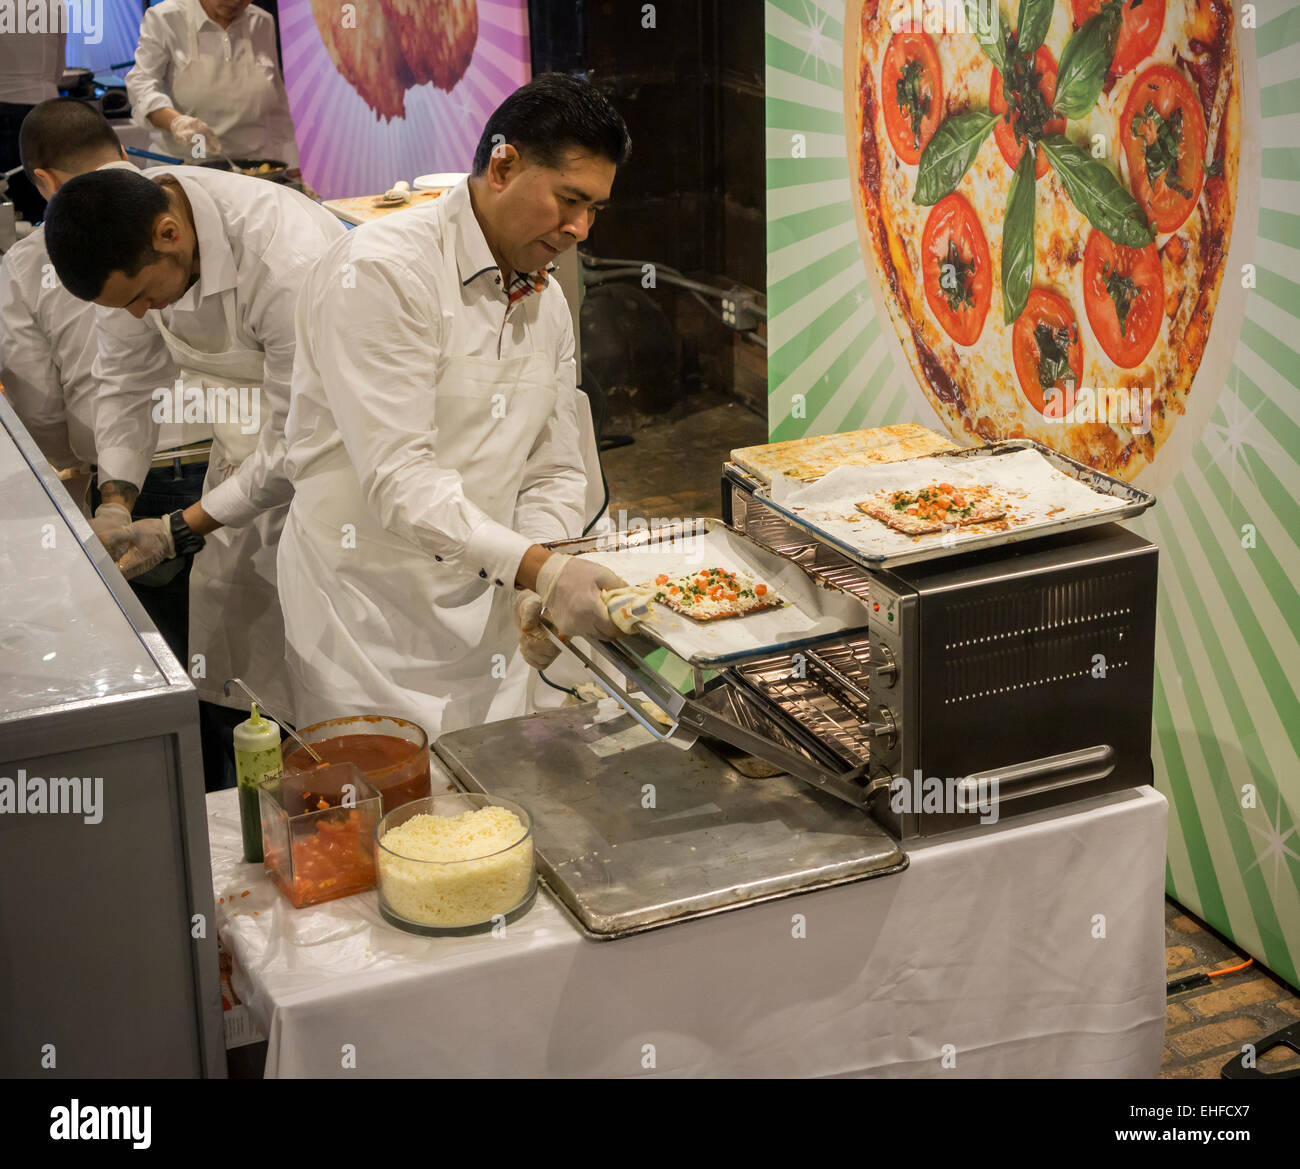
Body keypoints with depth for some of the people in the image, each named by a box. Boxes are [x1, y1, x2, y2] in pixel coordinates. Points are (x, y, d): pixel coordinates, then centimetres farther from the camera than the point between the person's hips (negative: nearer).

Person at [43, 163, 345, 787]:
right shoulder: (125, 237, -14)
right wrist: (115, 501, -11)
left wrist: (177, 532, -24)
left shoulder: (290, 265, -37)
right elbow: (127, 380, 2)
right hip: (254, 436, 7)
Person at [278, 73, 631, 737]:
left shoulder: (547, 301, 10)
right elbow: (396, 475, -24)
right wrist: (537, 568, -31)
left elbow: (555, 472, 12)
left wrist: (540, 590, -7)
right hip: (369, 625, -7)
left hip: (487, 625, 7)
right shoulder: (381, 270, -16)